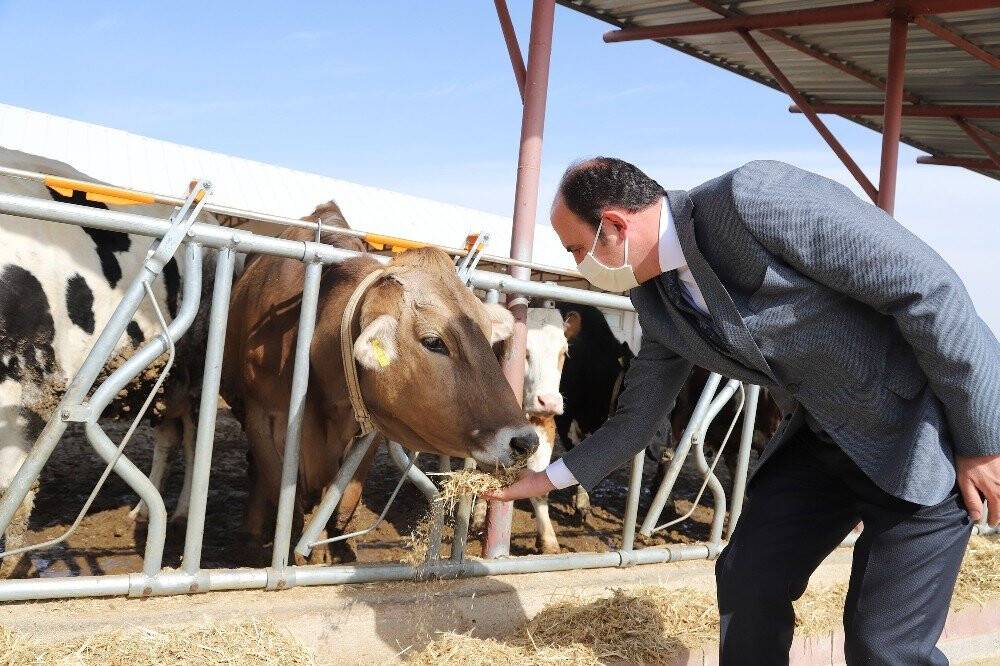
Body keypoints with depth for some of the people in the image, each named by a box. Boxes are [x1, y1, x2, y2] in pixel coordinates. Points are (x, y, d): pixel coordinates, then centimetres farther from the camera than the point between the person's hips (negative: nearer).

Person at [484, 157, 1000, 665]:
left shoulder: (753, 198, -27)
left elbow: (928, 284, -26)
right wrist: (550, 478, 18)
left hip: (927, 436, -7)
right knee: (746, 582, 8)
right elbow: (637, 417, 16)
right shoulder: (655, 299, -1)